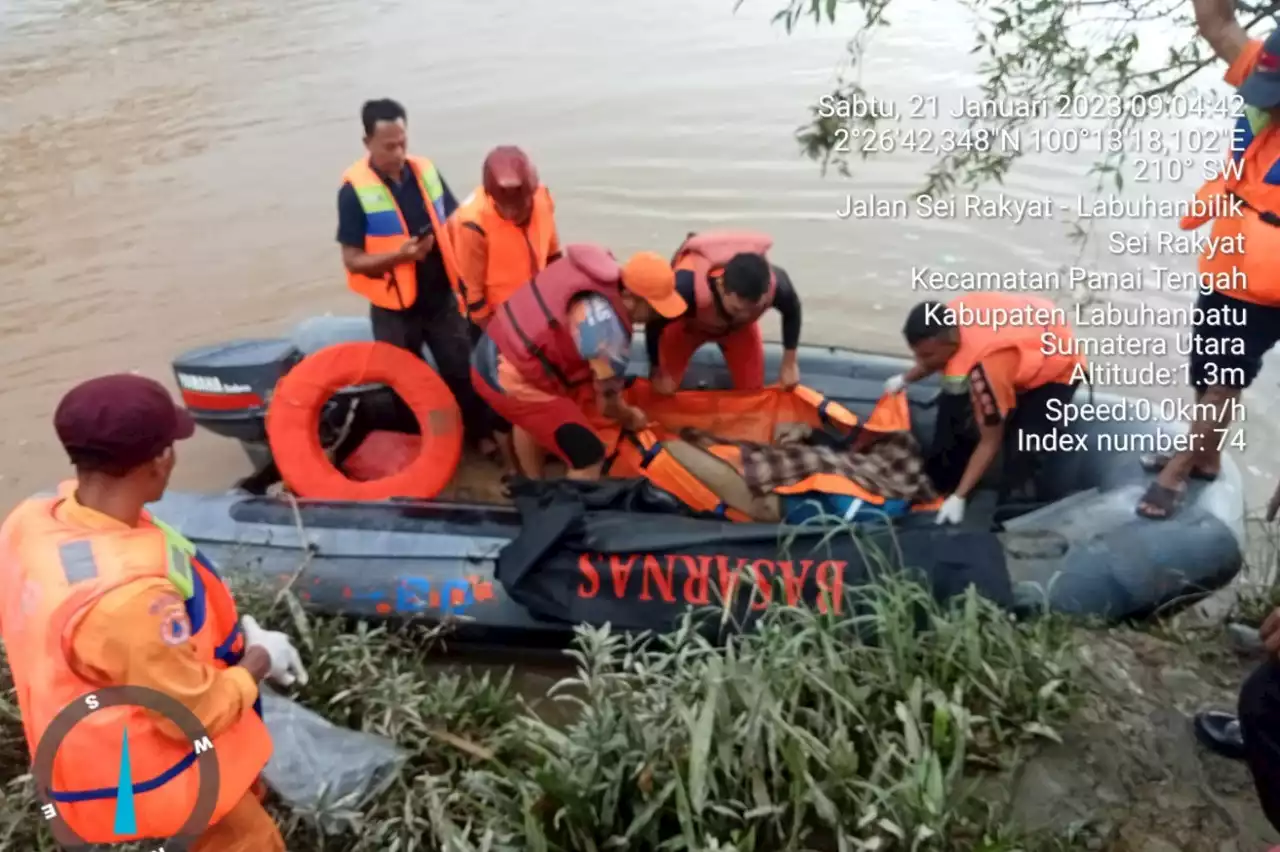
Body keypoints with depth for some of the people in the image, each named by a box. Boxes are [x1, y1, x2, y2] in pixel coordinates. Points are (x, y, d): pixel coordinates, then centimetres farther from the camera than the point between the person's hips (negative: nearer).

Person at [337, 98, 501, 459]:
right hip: (393, 308, -3)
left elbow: (451, 223, 11)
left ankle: (483, 434, 30)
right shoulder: (354, 189, -14)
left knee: (461, 371, 14)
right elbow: (353, 260, -13)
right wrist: (399, 255, -29)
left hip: (442, 298, 3)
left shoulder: (425, 171, -1)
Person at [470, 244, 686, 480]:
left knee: (532, 418, 37)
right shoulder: (608, 329, -25)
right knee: (589, 455, -9)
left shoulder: (599, 269, -2)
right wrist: (629, 418, 11)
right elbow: (607, 400, -12)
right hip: (512, 380, -10)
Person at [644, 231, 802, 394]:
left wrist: (789, 364, -4)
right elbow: (654, 324, -26)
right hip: (686, 323, -1)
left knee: (752, 390, 0)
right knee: (663, 389, -4)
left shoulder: (776, 284, -41)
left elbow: (792, 311, -13)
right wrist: (658, 372, -12)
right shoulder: (687, 288, -49)